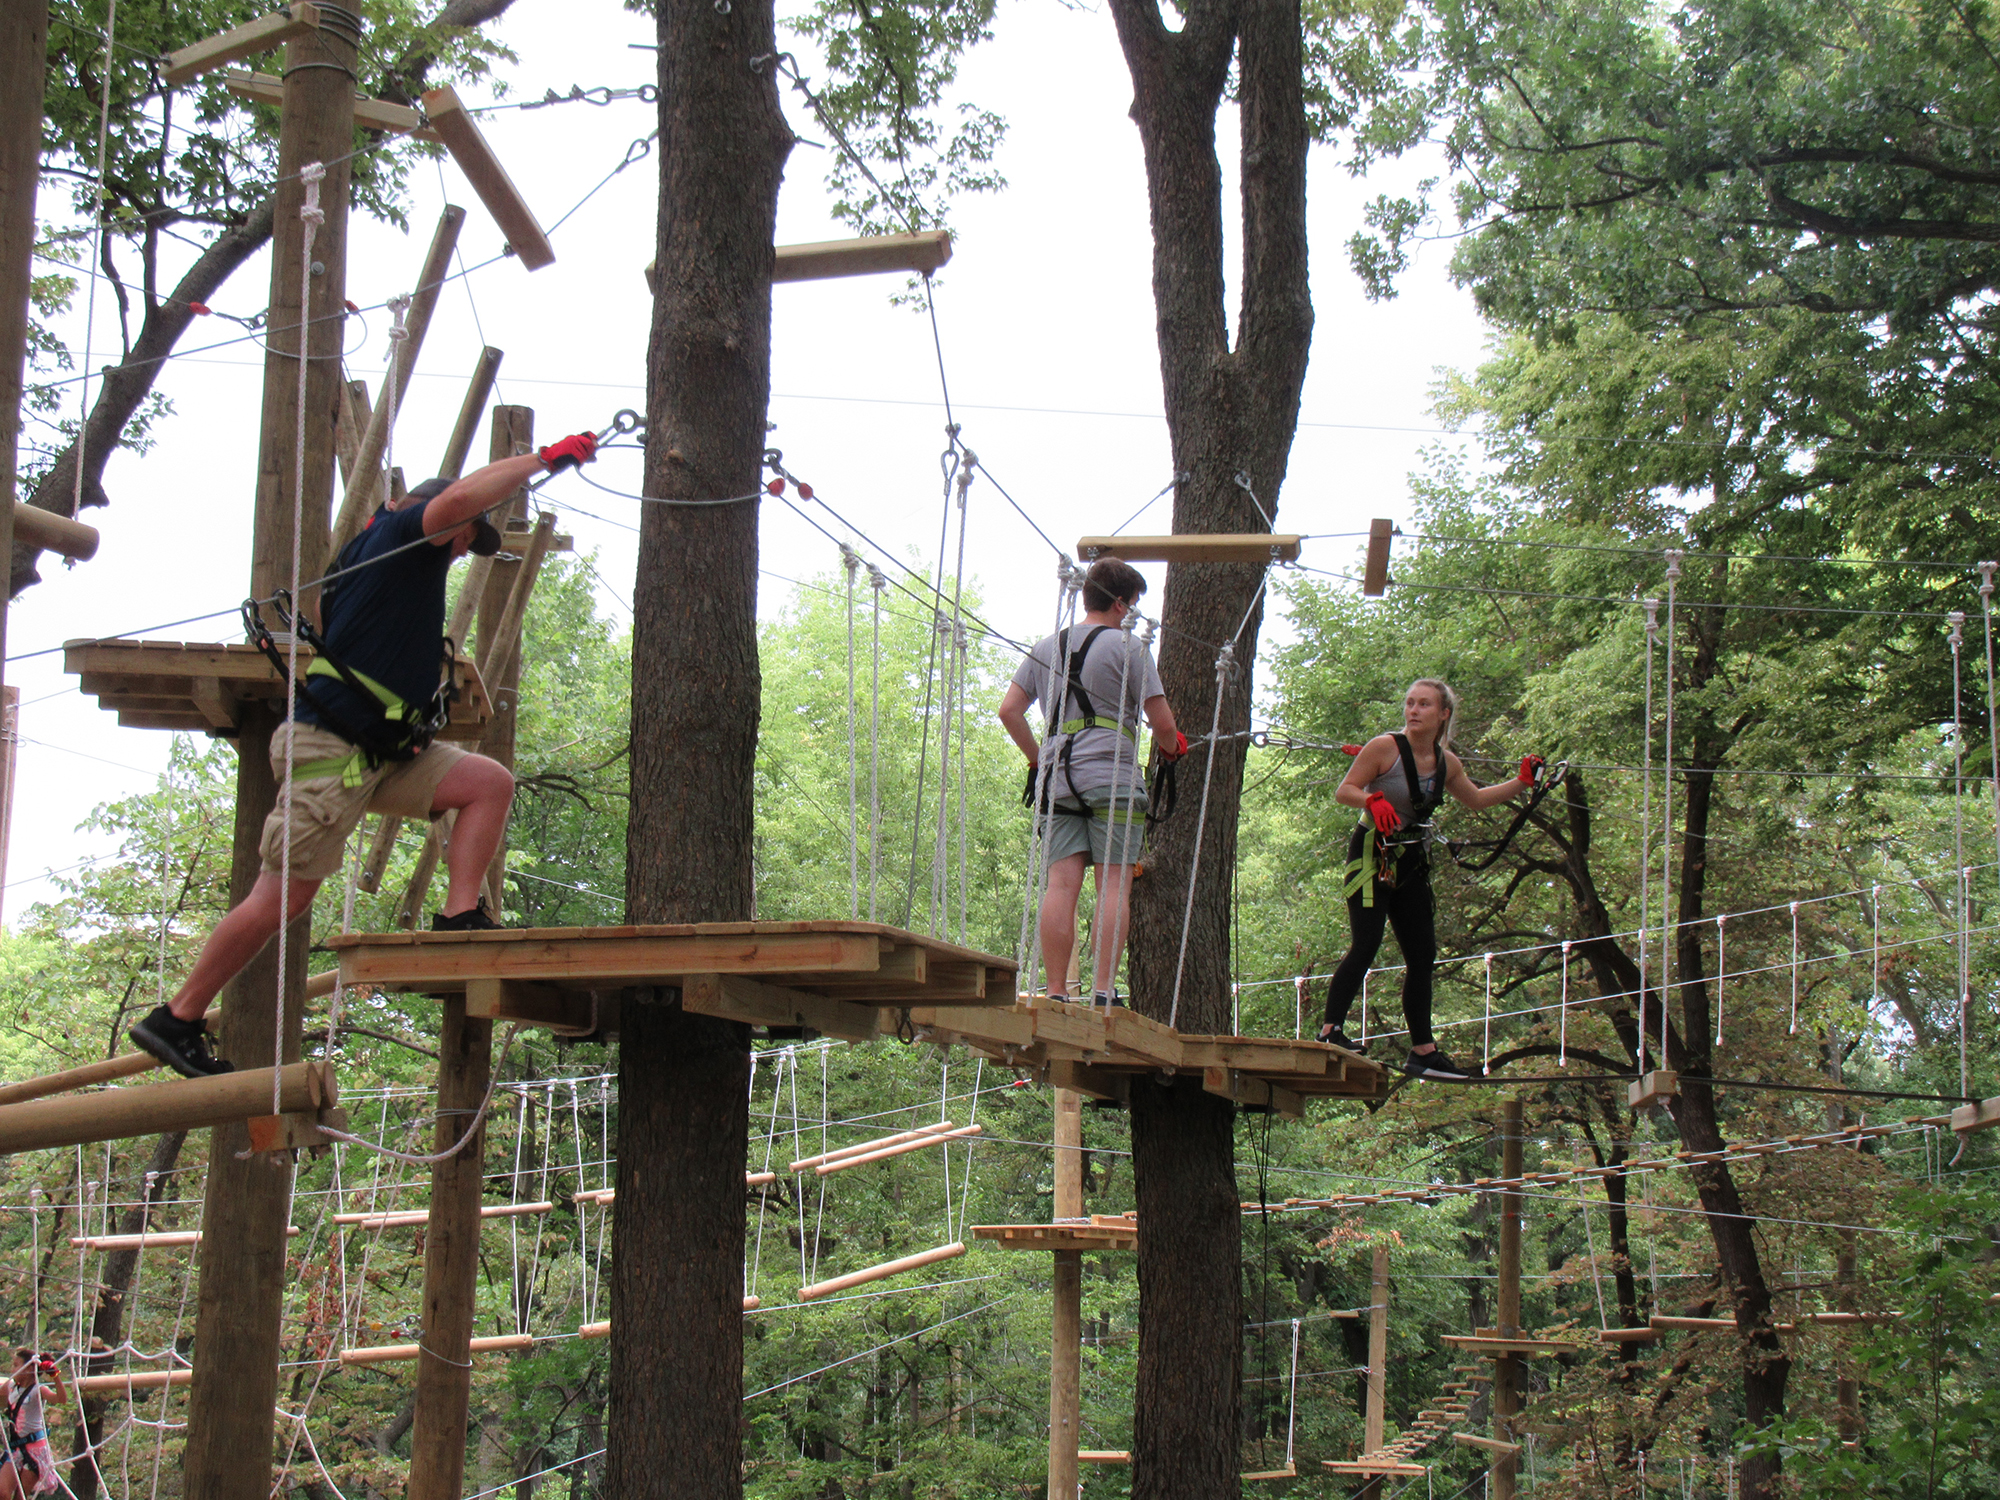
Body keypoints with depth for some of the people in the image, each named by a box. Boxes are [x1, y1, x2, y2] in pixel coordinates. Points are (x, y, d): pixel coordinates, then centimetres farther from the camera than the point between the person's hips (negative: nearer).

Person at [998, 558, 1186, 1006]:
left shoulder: (1045, 648, 17)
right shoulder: (1127, 646, 1)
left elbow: (1009, 710, 14)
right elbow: (1163, 722, -2)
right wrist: (1171, 749, 18)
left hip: (1057, 780, 5)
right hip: (1112, 780, -5)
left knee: (1062, 884, 0)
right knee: (1114, 886, -5)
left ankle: (1056, 994, -5)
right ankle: (1103, 991, -13)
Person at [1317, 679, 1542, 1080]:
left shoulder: (1447, 763, 5)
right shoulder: (1384, 748, -12)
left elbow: (1476, 799, 22)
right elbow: (1344, 790, -9)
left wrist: (1521, 783, 14)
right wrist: (1373, 799, -29)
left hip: (1412, 863, 6)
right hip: (1373, 854, -6)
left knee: (1423, 958, 7)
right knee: (1365, 945, -21)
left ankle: (1423, 1052, 13)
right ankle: (1330, 1031, -22)